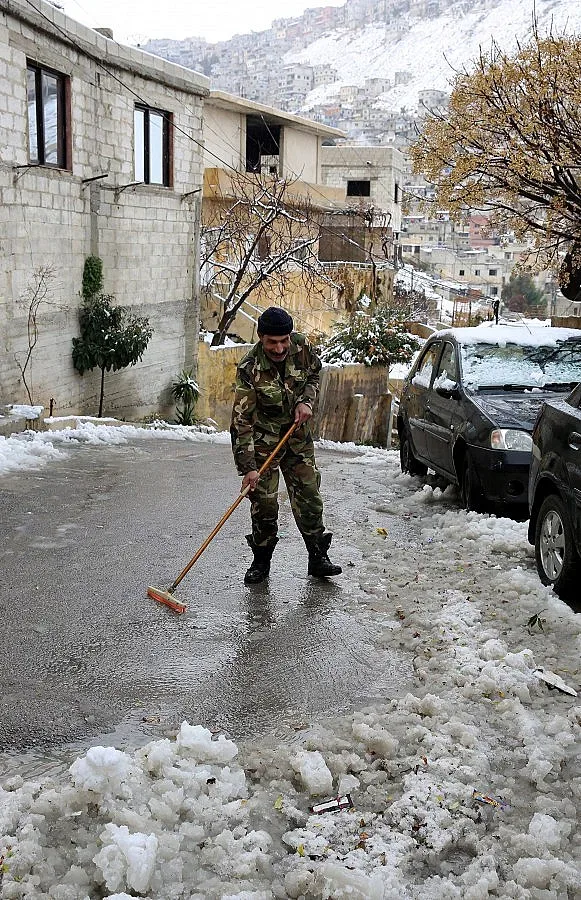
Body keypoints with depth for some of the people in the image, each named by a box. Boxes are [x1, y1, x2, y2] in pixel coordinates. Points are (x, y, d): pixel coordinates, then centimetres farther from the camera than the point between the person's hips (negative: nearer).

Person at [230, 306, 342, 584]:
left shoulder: (301, 346, -14)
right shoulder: (249, 370, -27)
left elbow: (313, 373, 10)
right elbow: (241, 422, -28)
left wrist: (306, 400, -10)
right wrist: (248, 467, -33)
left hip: (298, 435, 4)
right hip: (263, 439, -4)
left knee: (309, 496, 6)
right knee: (263, 501, -3)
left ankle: (318, 558, 17)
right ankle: (261, 561, 15)